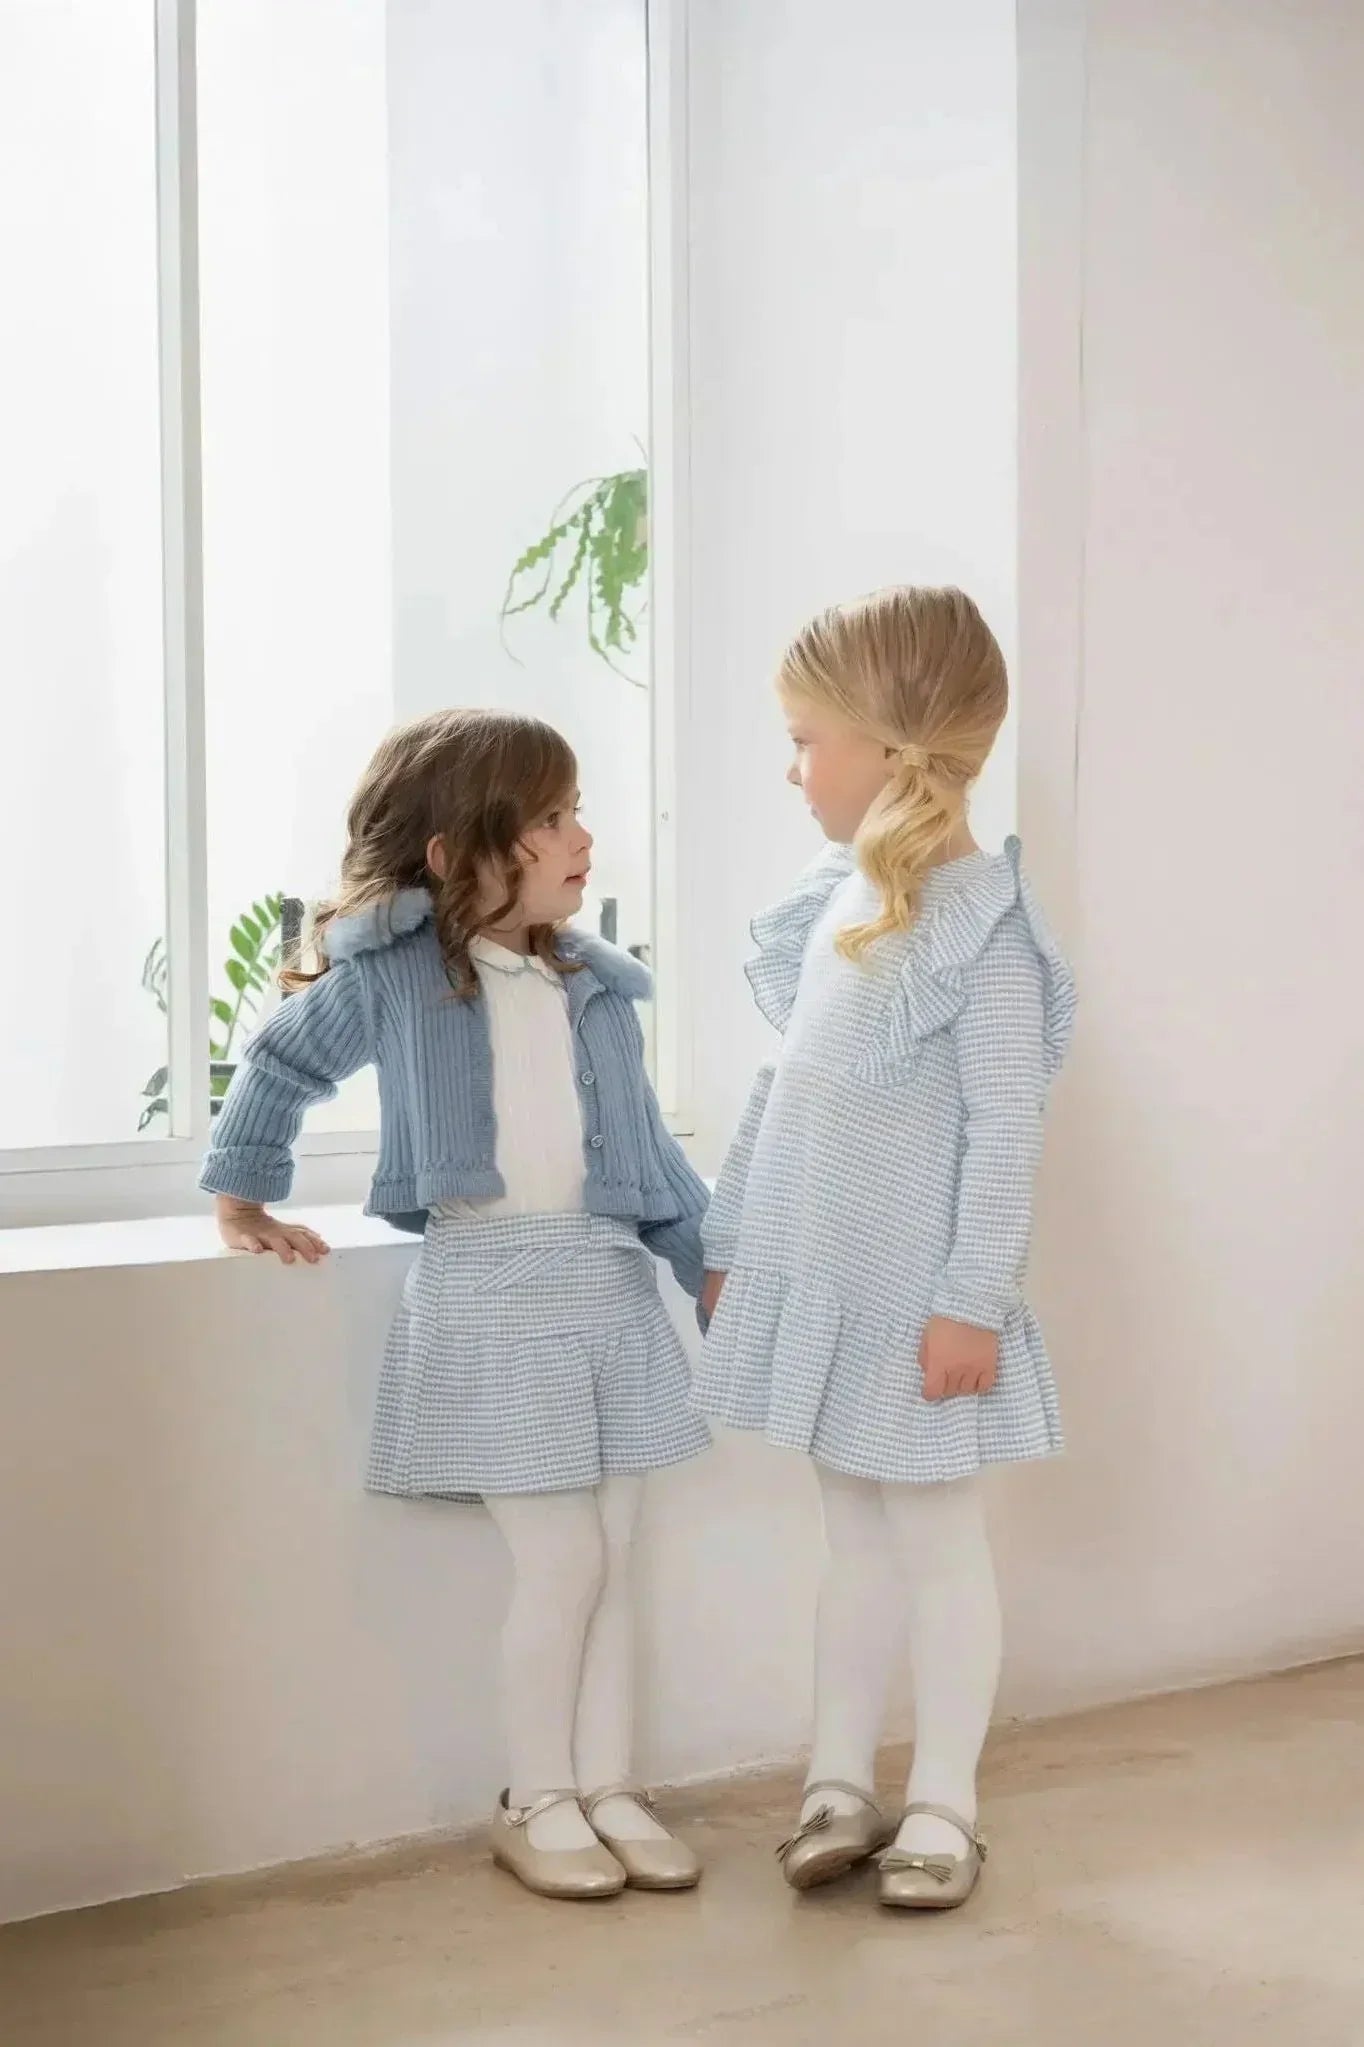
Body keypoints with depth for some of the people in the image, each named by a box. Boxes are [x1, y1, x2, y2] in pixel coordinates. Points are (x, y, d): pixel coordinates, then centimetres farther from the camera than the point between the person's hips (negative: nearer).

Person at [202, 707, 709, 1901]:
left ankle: (608, 1789, 23)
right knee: (560, 1564, -4)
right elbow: (282, 1066, 8)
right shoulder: (390, 971, -7)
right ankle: (538, 1804, 14)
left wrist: (712, 1260, 12)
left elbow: (644, 1144, 13)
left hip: (608, 1280, 5)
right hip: (486, 1290, -4)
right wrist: (244, 1199, 11)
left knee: (611, 1559, 9)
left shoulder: (597, 985, 6)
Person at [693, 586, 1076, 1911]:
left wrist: (971, 1300, -20)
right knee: (853, 1537, 17)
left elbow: (1005, 1132, -19)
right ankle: (840, 1783, 28)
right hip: (816, 1285, 7)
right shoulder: (831, 905, 6)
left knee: (938, 1547, 7)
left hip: (913, 1298, -7)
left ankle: (942, 1808, 21)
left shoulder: (982, 929, -17)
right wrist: (729, 1239, 15)